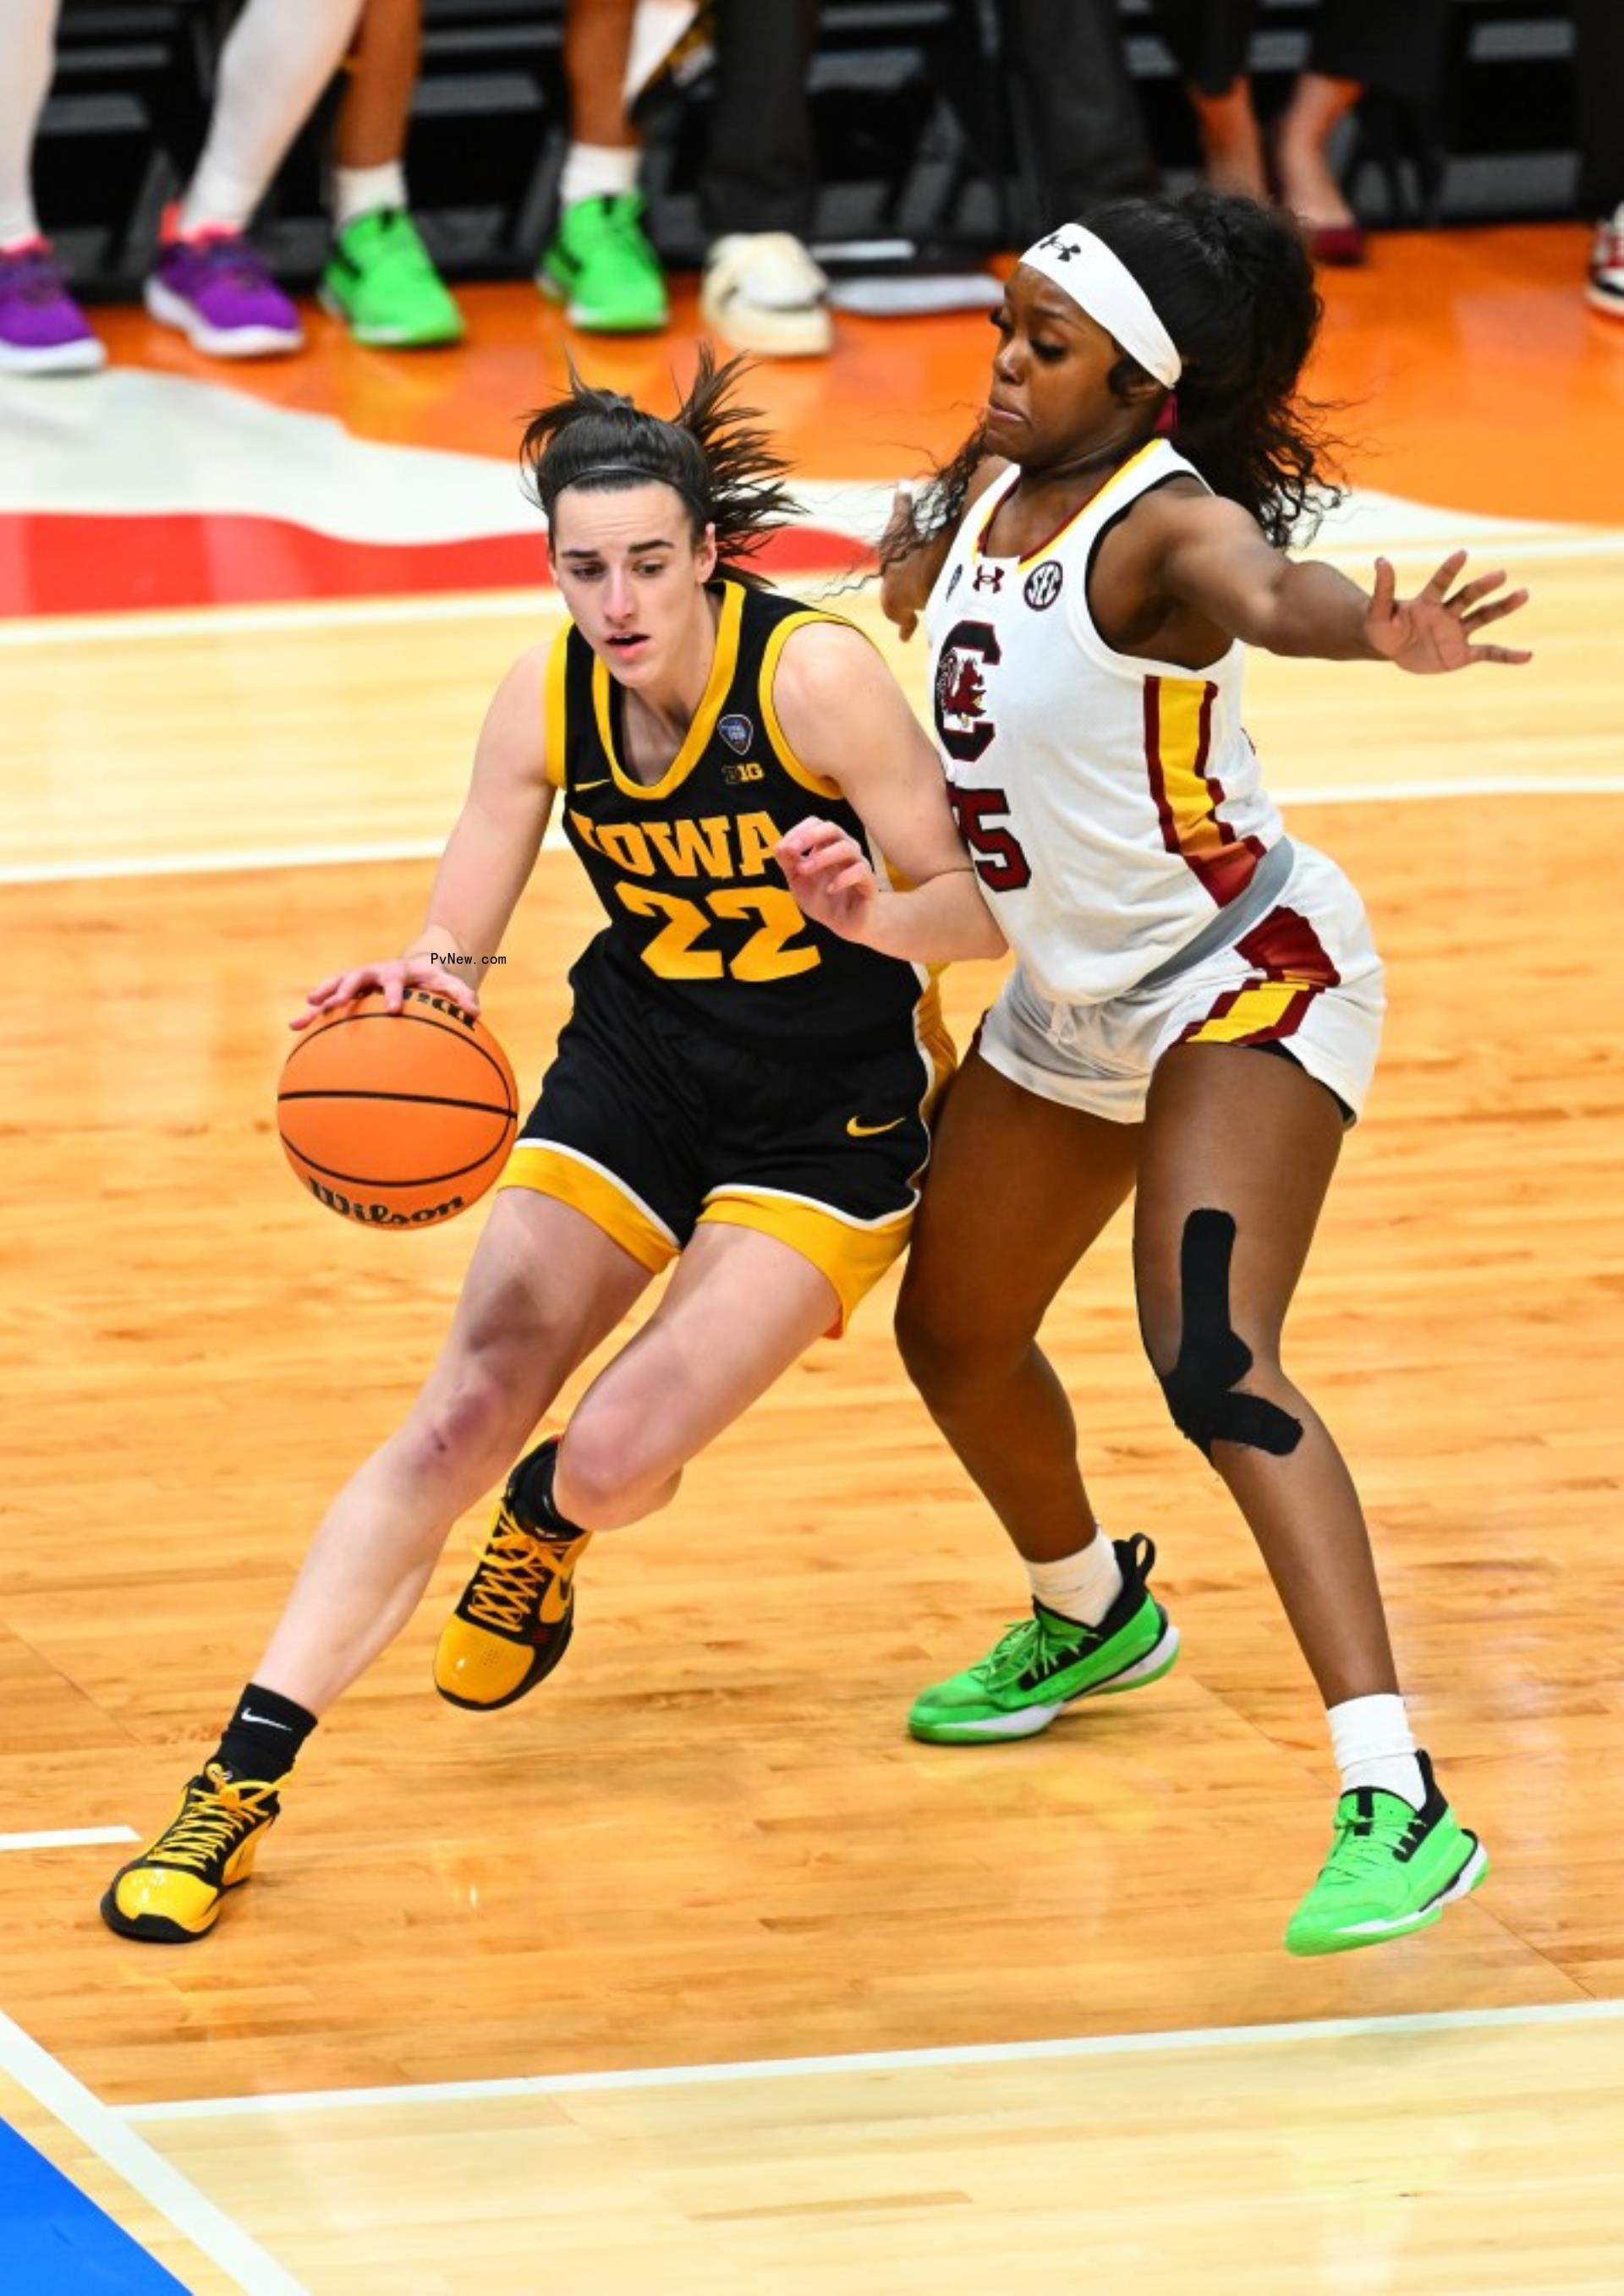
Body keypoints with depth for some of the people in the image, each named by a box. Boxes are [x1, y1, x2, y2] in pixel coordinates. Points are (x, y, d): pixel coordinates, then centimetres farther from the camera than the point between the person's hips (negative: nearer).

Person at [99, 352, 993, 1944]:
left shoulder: (815, 676, -23)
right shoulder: (548, 699, -10)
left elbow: (978, 916, -19)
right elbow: (454, 939, -6)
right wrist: (418, 977, -31)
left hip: (835, 1112, -4)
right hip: (631, 1075, 4)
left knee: (618, 1453, -16)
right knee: (458, 1422, -9)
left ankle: (546, 1526, 24)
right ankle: (242, 1780, -7)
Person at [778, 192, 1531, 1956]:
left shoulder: (1164, 523, -25)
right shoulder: (982, 499, -2)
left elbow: (1264, 590, -50)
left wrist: (1376, 629, -72)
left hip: (1249, 974, -9)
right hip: (1074, 998, 9)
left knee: (1211, 1362, -27)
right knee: (952, 1335, 22)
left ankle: (1395, 1805, -32)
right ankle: (1092, 1616, 54)